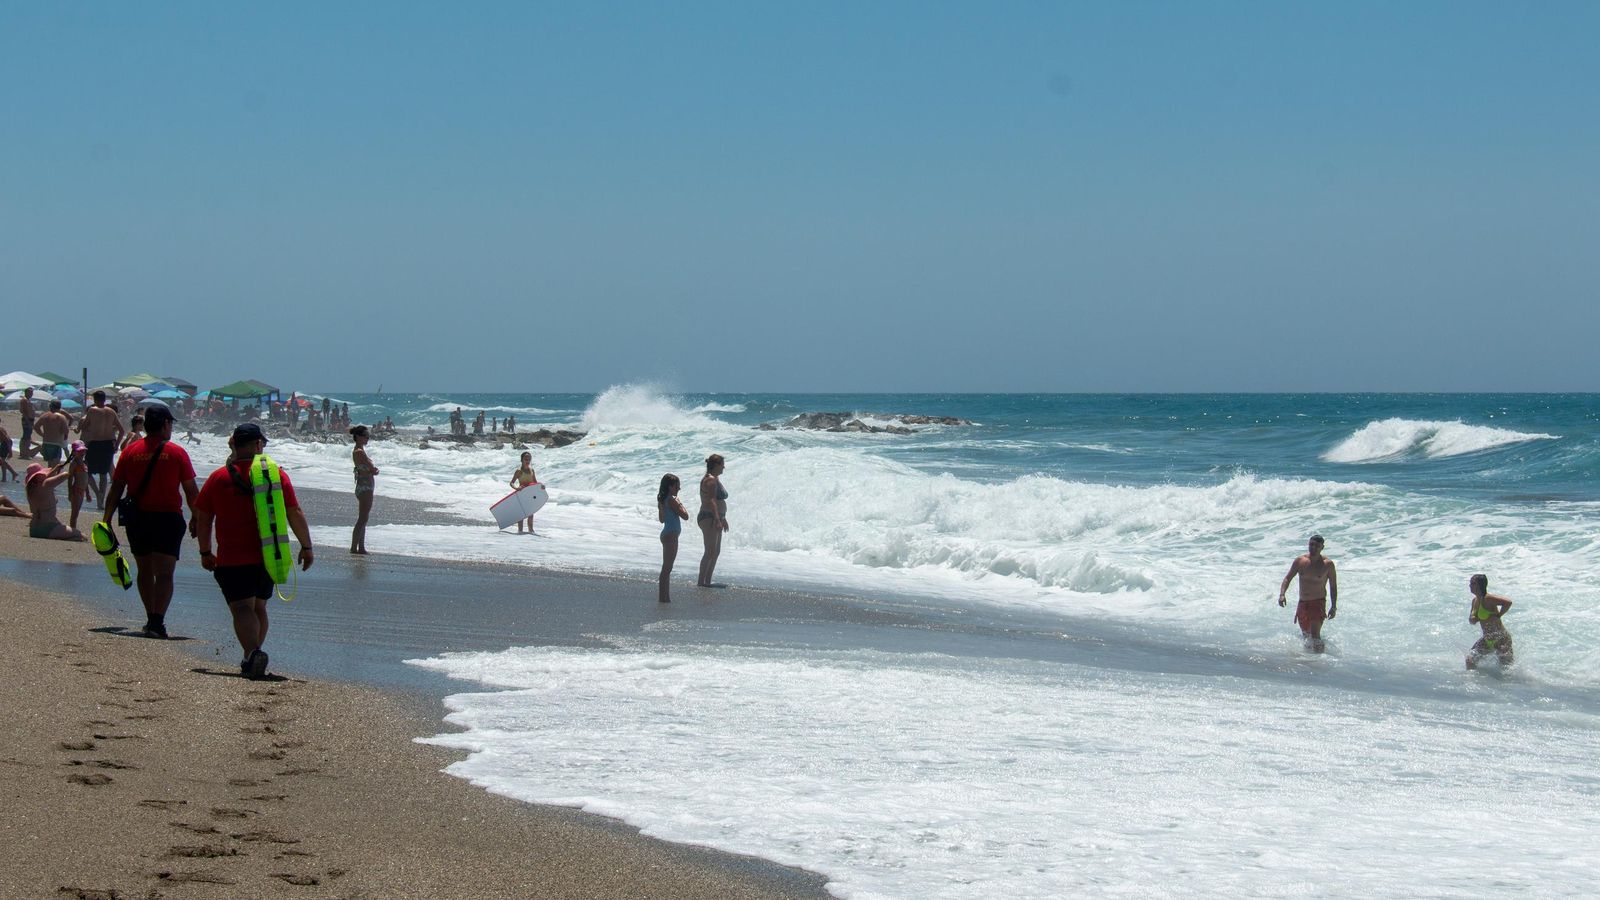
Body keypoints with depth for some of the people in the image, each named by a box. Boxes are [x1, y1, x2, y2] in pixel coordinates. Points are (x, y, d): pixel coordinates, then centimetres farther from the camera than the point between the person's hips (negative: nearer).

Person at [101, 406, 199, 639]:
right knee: (164, 574, -4)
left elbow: (116, 489, 2)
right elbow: (190, 491, -1)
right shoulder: (177, 452, -4)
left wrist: (106, 520, 6)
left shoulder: (130, 451, 3)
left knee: (145, 571, 18)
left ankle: (152, 619, 27)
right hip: (168, 518, -3)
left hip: (136, 519, 3)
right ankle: (157, 622, -19)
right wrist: (196, 518, 11)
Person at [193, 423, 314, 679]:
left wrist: (205, 553, 16)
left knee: (242, 608, -9)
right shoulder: (276, 474, 0)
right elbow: (295, 514, -2)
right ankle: (251, 661, 22)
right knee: (259, 606, 19)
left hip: (232, 560, -3)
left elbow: (202, 519, 4)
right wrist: (306, 547, 8)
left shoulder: (218, 478, 0)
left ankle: (253, 651, -32)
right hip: (269, 557, 3)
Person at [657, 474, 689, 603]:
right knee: (667, 568, -7)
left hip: (666, 534, 10)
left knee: (666, 568, 15)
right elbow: (685, 516, -17)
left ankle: (664, 596, 19)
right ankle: (664, 597, -6)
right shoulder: (672, 500, -17)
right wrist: (680, 504, -1)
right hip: (671, 535, -10)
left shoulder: (662, 500, 10)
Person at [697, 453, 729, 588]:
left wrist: (723, 519, 29)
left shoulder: (715, 479, 18)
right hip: (709, 518, -11)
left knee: (716, 552, 12)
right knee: (710, 552, -13)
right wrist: (717, 520, -30)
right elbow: (711, 501, -24)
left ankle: (707, 581, 15)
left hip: (715, 518, 11)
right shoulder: (710, 480, -14)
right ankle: (701, 581, -14)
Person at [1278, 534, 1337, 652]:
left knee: (1315, 634, -18)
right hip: (1303, 603, 4)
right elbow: (1288, 578, 3)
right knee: (1305, 634, 17)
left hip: (1318, 603, -4)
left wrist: (1333, 607, -6)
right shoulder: (1300, 560, -1)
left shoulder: (1327, 564, -8)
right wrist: (1282, 594, -13)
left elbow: (1333, 586, -1)